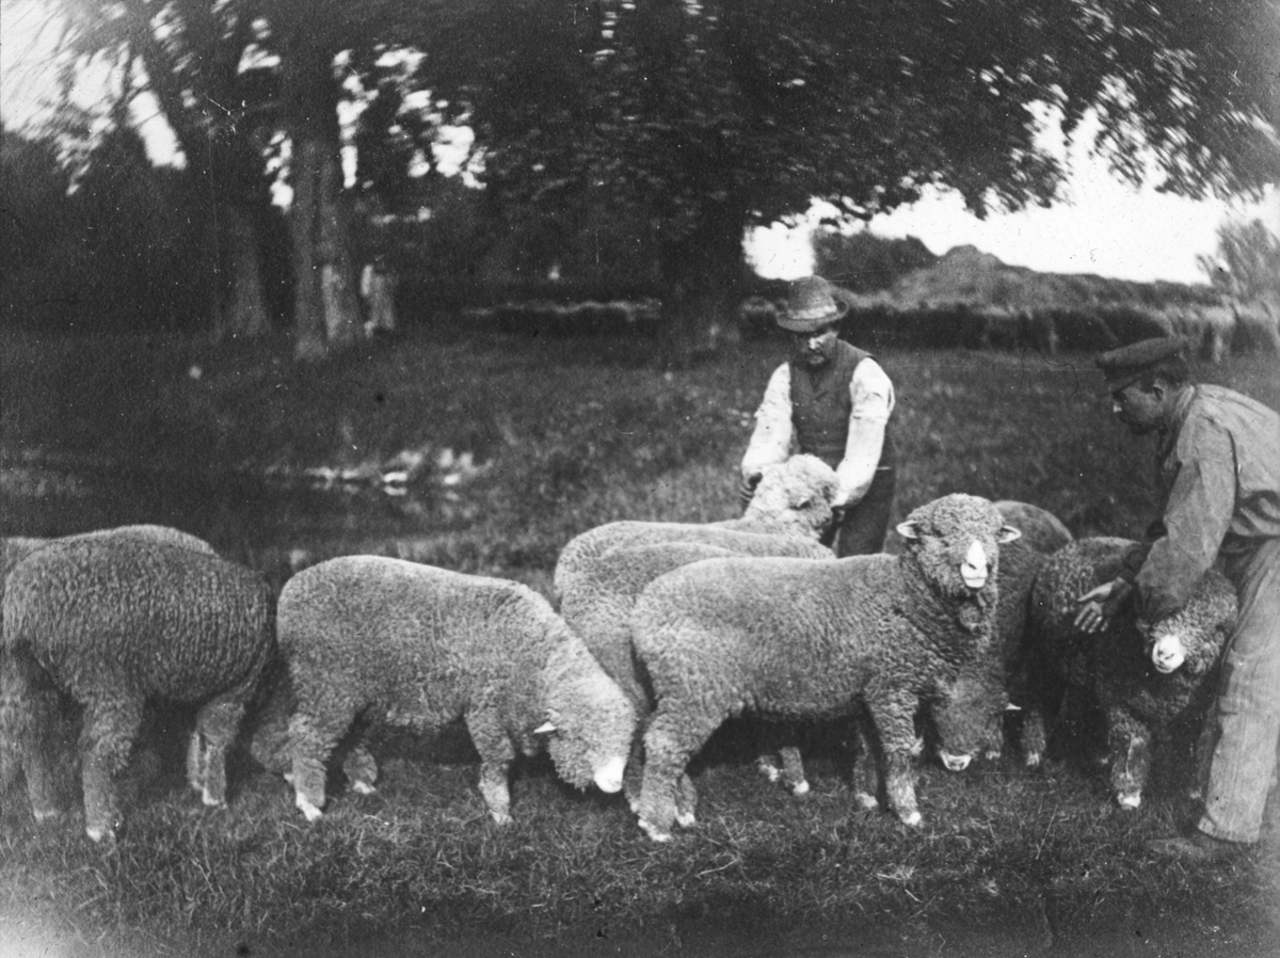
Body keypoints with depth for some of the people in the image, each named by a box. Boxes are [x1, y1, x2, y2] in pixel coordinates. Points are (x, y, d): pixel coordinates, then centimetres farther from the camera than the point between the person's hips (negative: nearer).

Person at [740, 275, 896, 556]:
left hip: (866, 485, -4)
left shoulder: (864, 372, -17)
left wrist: (839, 498, -33)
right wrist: (754, 475, -33)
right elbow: (770, 435, -13)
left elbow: (863, 449, -23)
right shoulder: (785, 376, -2)